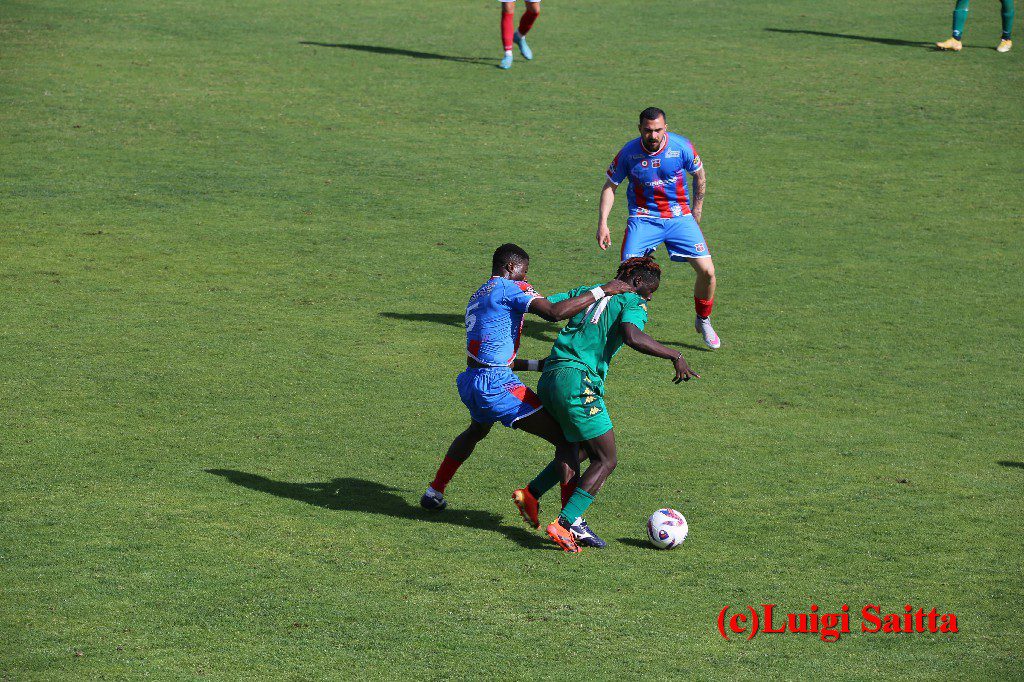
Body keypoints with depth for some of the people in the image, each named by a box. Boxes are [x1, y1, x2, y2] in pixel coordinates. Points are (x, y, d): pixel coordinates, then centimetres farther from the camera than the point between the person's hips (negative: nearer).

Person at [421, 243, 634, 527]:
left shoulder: (478, 297, 23)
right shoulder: (510, 288, -6)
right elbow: (555, 312, -22)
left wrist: (538, 364, 24)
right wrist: (603, 290, -16)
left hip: (471, 381, 9)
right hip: (497, 385, -9)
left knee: (477, 430, 42)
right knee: (565, 440, -10)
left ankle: (433, 493, 50)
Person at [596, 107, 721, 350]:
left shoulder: (682, 147, -12)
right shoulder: (629, 153, -12)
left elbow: (699, 175, 7)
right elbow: (610, 186, 0)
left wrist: (696, 210, 11)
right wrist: (602, 223, -6)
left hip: (679, 217, 1)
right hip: (643, 218, -1)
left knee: (707, 270, -10)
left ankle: (703, 321, 16)